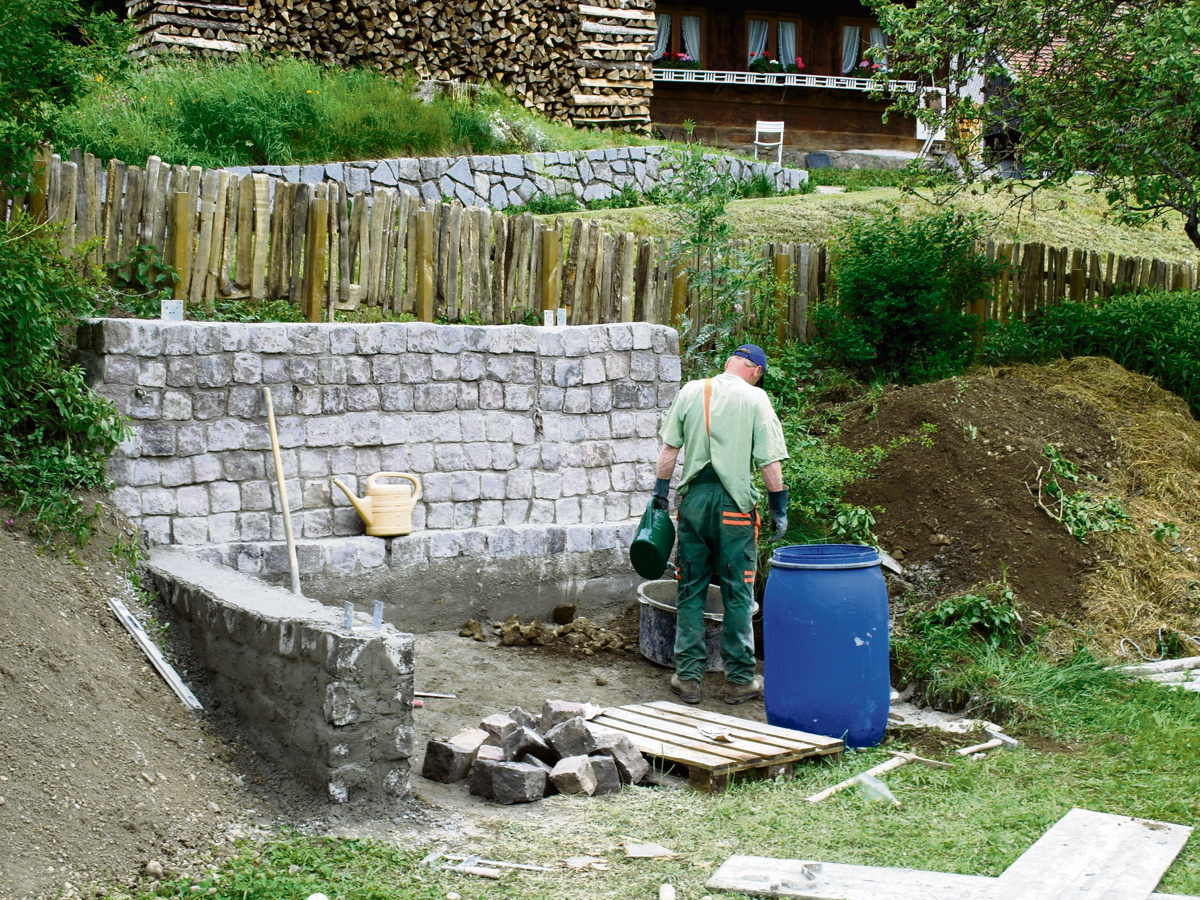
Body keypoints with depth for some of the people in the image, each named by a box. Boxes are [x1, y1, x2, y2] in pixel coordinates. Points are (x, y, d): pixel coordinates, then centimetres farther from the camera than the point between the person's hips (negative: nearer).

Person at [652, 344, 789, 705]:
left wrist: (661, 491, 17)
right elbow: (770, 462, -5)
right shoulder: (754, 398, -3)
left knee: (690, 591, 10)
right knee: (738, 595, 5)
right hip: (734, 504, -3)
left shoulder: (691, 391, 6)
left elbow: (669, 448, 7)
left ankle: (688, 677, 12)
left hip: (693, 499, 3)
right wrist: (779, 509, 2)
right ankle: (740, 680, 10)